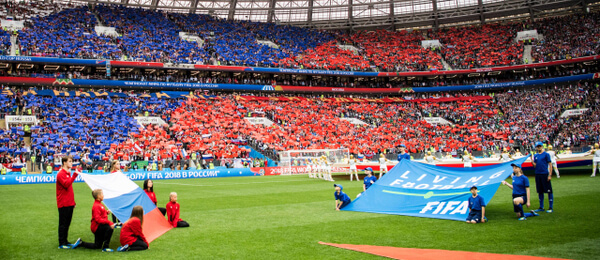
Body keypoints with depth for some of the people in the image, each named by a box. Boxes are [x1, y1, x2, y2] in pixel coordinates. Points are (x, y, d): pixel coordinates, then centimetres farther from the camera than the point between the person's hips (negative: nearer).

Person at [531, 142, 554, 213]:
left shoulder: (546, 154, -1)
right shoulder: (535, 155, 14)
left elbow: (550, 165, -5)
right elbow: (534, 166, 11)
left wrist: (550, 175, -13)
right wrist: (532, 159, -5)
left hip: (545, 174, -5)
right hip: (537, 174, 5)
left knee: (549, 191, -5)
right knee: (540, 191, 10)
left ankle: (551, 207, -1)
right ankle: (541, 207, 18)